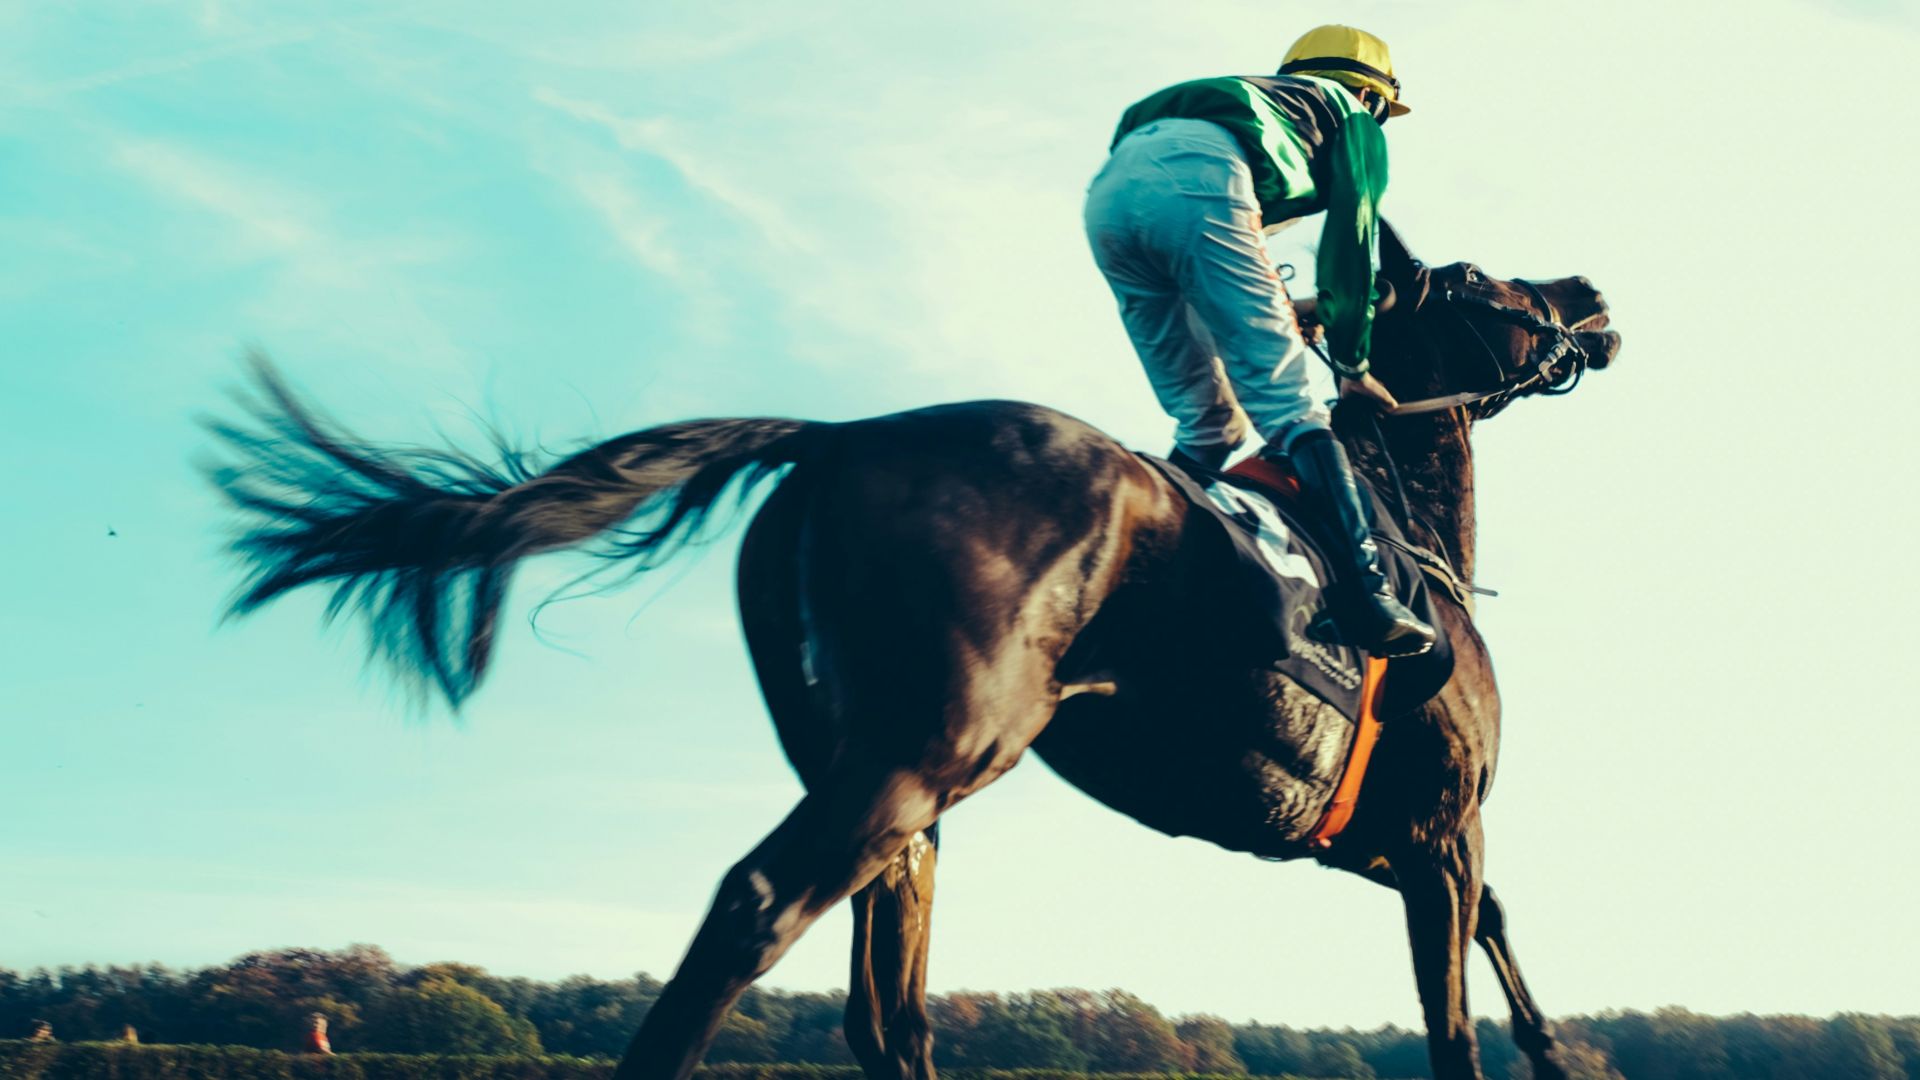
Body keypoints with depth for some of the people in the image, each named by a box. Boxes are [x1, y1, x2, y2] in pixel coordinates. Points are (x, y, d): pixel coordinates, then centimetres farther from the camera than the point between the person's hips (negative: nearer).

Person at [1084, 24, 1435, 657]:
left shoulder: (1262, 96, 44)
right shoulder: (1353, 120, 28)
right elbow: (1351, 246, 20)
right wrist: (1353, 365, 27)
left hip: (1109, 189, 6)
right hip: (1196, 175, -6)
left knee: (1205, 424, 15)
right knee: (1286, 407, -10)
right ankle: (1366, 596, -21)